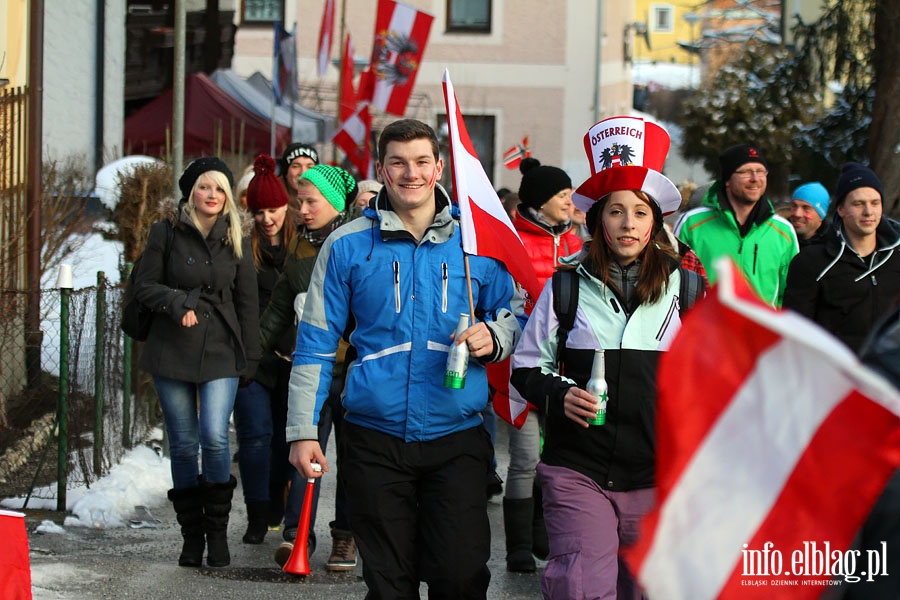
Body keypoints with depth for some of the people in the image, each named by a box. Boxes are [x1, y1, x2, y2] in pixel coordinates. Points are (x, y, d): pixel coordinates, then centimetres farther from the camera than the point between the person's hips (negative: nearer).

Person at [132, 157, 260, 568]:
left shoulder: (236, 241, 8)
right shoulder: (167, 234, 3)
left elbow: (247, 302, 10)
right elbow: (144, 286, 3)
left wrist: (250, 356, 6)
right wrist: (176, 302, -15)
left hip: (220, 352, 0)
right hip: (172, 350, 0)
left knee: (215, 437, -15)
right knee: (184, 444, 2)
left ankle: (217, 531, -2)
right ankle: (192, 535, 11)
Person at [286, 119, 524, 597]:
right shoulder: (347, 246, 3)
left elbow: (516, 313, 11)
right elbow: (315, 344, 7)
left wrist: (493, 336, -12)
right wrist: (302, 431, 1)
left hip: (455, 438, 0)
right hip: (375, 440, 1)